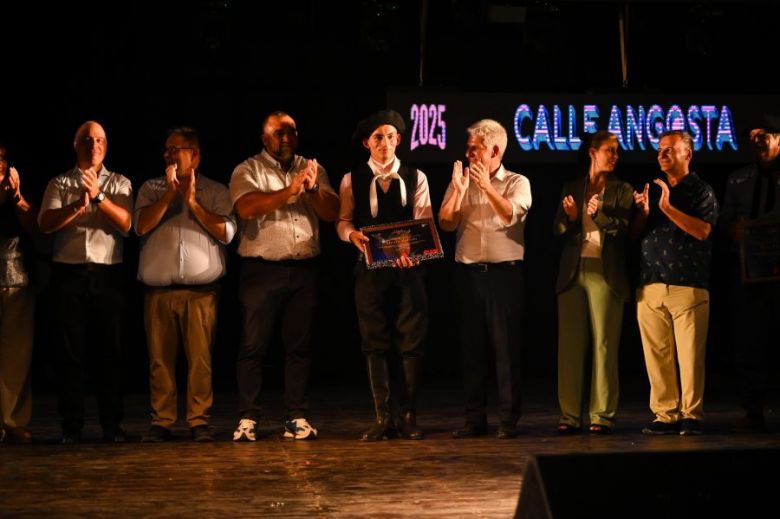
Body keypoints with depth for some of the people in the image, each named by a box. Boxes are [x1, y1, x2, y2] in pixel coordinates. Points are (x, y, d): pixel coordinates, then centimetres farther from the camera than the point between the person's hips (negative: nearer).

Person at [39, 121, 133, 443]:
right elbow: (45, 224, -3)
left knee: (110, 352, 1)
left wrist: (99, 196, -15)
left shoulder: (119, 184, 11)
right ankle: (71, 427, 5)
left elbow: (126, 224, -3)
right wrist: (78, 205, -18)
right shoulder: (59, 184, 10)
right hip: (69, 273, 0)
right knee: (70, 352, 1)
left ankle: (112, 426, 7)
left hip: (108, 274, 0)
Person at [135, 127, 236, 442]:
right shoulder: (151, 188, 15)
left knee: (200, 358, -4)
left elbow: (226, 233, -3)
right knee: (160, 358, 2)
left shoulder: (216, 192, 10)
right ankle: (161, 421, 8)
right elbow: (142, 225, -1)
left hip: (201, 291, -2)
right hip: (159, 290, 2)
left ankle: (199, 421, 1)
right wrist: (170, 193, -5)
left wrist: (193, 202, -7)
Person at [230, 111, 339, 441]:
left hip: (304, 269, 3)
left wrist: (313, 189, -15)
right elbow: (247, 207, -17)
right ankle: (248, 418, 2)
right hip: (262, 269, -3)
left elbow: (332, 213, 4)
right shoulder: (248, 171, 2)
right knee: (254, 345, -2)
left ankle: (297, 417, 9)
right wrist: (289, 190, -24)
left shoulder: (312, 169, 13)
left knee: (300, 345, 5)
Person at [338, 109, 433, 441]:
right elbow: (342, 221, 3)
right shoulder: (352, 180, 7)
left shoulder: (415, 178, 7)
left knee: (412, 342, -2)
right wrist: (352, 234, -20)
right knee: (375, 344, 2)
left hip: (408, 267, 0)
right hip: (370, 267, 0)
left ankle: (409, 417, 6)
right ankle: (383, 419, 6)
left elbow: (425, 222, -3)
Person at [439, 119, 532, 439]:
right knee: (471, 347, 6)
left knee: (507, 347, -2)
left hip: (504, 272, -3)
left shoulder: (517, 183, 3)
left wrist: (486, 186, -18)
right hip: (468, 273, 3)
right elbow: (445, 223, 1)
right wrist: (459, 190, -10)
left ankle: (509, 420, 2)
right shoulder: (460, 182, 11)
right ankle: (475, 419, 12)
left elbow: (511, 215, -15)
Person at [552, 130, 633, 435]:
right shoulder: (571, 189, 15)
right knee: (570, 346, 1)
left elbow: (625, 229, -5)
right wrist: (570, 217, -10)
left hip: (605, 273, -2)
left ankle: (602, 416, 0)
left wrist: (599, 214, -19)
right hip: (573, 272, 2)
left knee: (604, 346, -3)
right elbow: (558, 230, 9)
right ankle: (570, 416, 5)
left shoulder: (622, 190, 8)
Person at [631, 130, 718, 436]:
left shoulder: (701, 190, 5)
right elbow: (635, 234, 17)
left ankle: (691, 416, -1)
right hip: (650, 285, 5)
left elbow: (702, 230, -10)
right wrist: (643, 212, -2)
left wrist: (668, 208, -16)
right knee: (657, 355, 1)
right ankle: (665, 415, 6)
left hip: (688, 286, -4)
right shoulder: (652, 189, 20)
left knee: (690, 355, -7)